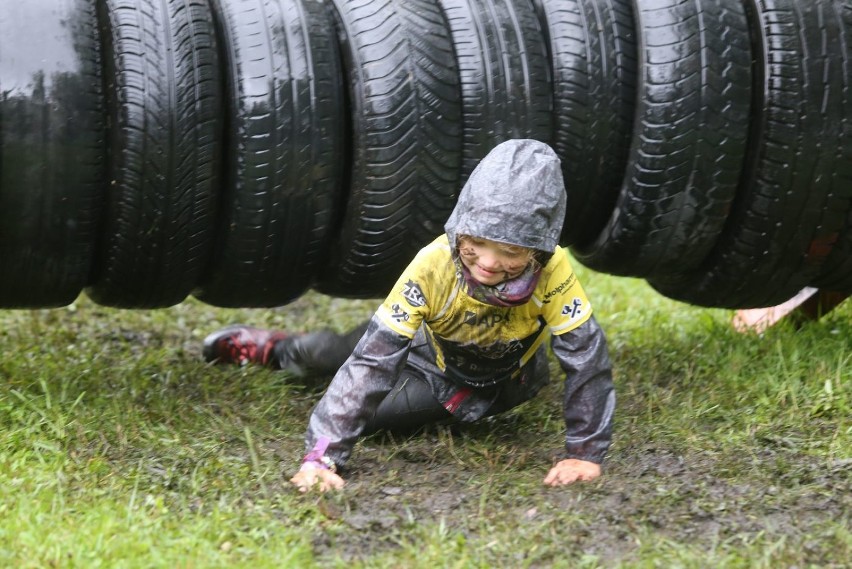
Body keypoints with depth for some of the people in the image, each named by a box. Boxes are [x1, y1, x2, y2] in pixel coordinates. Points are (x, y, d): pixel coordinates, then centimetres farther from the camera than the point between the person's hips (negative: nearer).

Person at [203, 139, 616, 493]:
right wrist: (322, 455, -49)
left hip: (504, 377, -1)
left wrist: (584, 454, -39)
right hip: (435, 348, 1)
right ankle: (279, 351, 51)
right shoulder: (433, 267, -40)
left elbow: (587, 358, -34)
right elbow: (374, 358, -42)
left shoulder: (552, 272, -41)